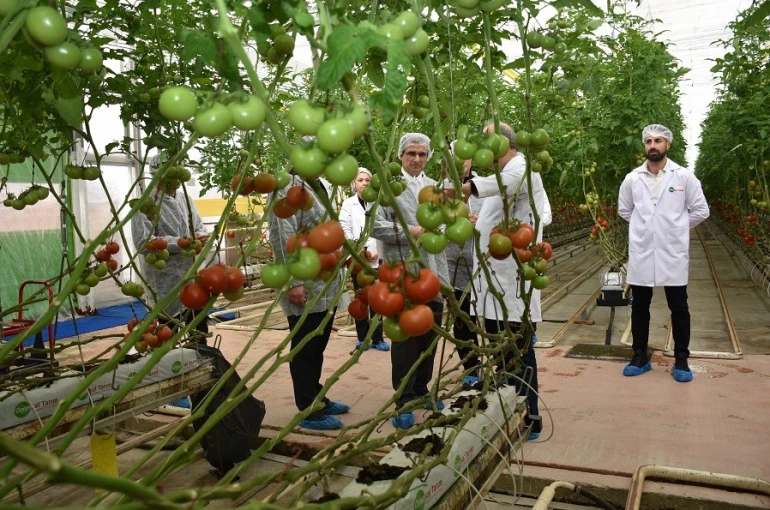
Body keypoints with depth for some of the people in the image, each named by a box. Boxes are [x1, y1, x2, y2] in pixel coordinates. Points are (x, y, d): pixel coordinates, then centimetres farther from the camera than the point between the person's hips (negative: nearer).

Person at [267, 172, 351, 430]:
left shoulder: (317, 186, 16)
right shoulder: (289, 186, -12)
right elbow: (282, 237, -20)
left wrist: (335, 276, 18)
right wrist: (293, 282, -22)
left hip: (326, 287, 9)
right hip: (305, 289, -9)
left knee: (317, 349, 19)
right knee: (304, 351, 4)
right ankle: (309, 411, 15)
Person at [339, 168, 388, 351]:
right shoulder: (348, 204, 5)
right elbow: (345, 230, -1)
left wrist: (379, 251, -11)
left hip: (377, 258, 0)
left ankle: (377, 338, 10)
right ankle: (362, 337, 16)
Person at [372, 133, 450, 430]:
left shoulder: (434, 187, 15)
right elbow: (374, 224, -11)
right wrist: (409, 232, -15)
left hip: (433, 274, 5)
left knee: (429, 336, 12)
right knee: (405, 337, 2)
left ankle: (421, 391, 29)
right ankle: (403, 401, 14)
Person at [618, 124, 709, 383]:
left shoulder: (684, 176, -3)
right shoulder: (632, 178, 1)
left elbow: (700, 210, 4)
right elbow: (624, 210, 15)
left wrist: (676, 229, 6)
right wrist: (646, 226, 11)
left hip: (673, 253, -2)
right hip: (641, 253, 2)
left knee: (679, 309, 7)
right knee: (640, 307, 10)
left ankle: (681, 361, 19)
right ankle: (640, 358, 22)